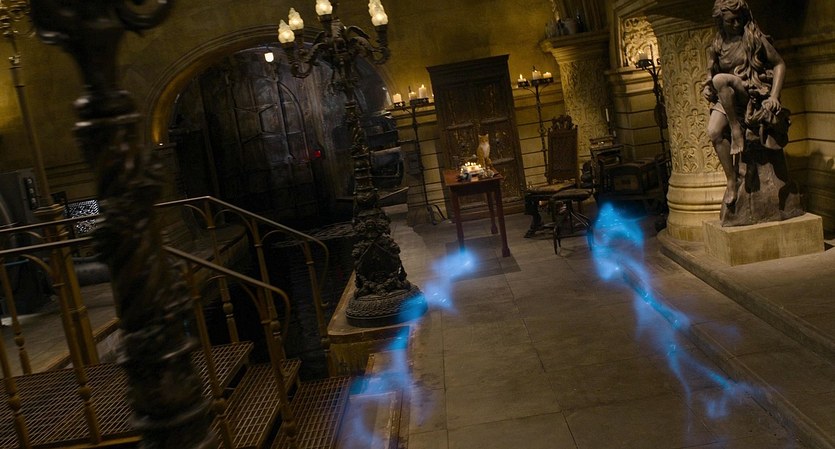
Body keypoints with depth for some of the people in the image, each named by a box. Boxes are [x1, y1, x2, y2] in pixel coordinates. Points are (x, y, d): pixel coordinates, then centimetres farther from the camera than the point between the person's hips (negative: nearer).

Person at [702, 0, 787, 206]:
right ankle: (732, 180, -19)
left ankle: (737, 130, -25)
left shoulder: (754, 38, 1)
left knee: (721, 79, -33)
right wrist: (707, 87, -3)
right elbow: (711, 73, 21)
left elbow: (779, 64, 2)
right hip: (727, 100, 4)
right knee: (714, 131, -27)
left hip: (754, 94, -4)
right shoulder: (717, 45, 11)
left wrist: (774, 96, -10)